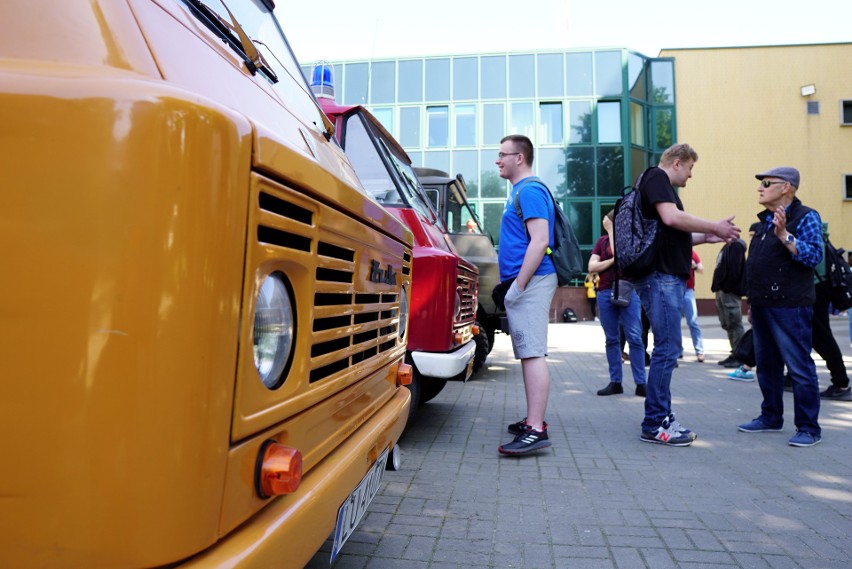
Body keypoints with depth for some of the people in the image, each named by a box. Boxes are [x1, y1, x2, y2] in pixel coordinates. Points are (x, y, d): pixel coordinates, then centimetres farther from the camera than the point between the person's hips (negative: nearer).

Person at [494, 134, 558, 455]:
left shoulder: (530, 191, -10)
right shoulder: (520, 192, 21)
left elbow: (540, 241, -20)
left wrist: (518, 285, -21)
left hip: (531, 282, -11)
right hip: (527, 282, 11)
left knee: (533, 354, -12)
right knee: (530, 353, 13)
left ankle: (536, 429, -10)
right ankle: (533, 420, 23)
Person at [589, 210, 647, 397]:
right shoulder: (602, 240, 13)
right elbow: (591, 267, 4)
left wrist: (611, 229, -7)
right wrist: (614, 260, -8)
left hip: (628, 291, -3)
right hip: (605, 292, 3)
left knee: (635, 338, -6)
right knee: (611, 339, 5)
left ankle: (640, 383, -1)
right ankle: (615, 382, 11)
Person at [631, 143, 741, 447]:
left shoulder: (660, 182, 25)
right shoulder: (656, 177, -3)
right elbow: (671, 217, -20)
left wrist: (706, 237, 18)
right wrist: (714, 226, -7)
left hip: (668, 277, 11)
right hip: (661, 276, -11)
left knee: (667, 349, 12)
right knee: (667, 348, -9)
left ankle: (662, 419, 18)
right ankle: (654, 425, -3)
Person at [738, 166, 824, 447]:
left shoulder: (805, 217, -5)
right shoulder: (765, 221, 17)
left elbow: (814, 256, -17)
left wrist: (784, 235, -26)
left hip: (789, 307, -8)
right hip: (763, 306, 8)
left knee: (800, 368, -3)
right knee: (766, 365, 14)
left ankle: (809, 428, 7)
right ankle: (771, 417, 26)